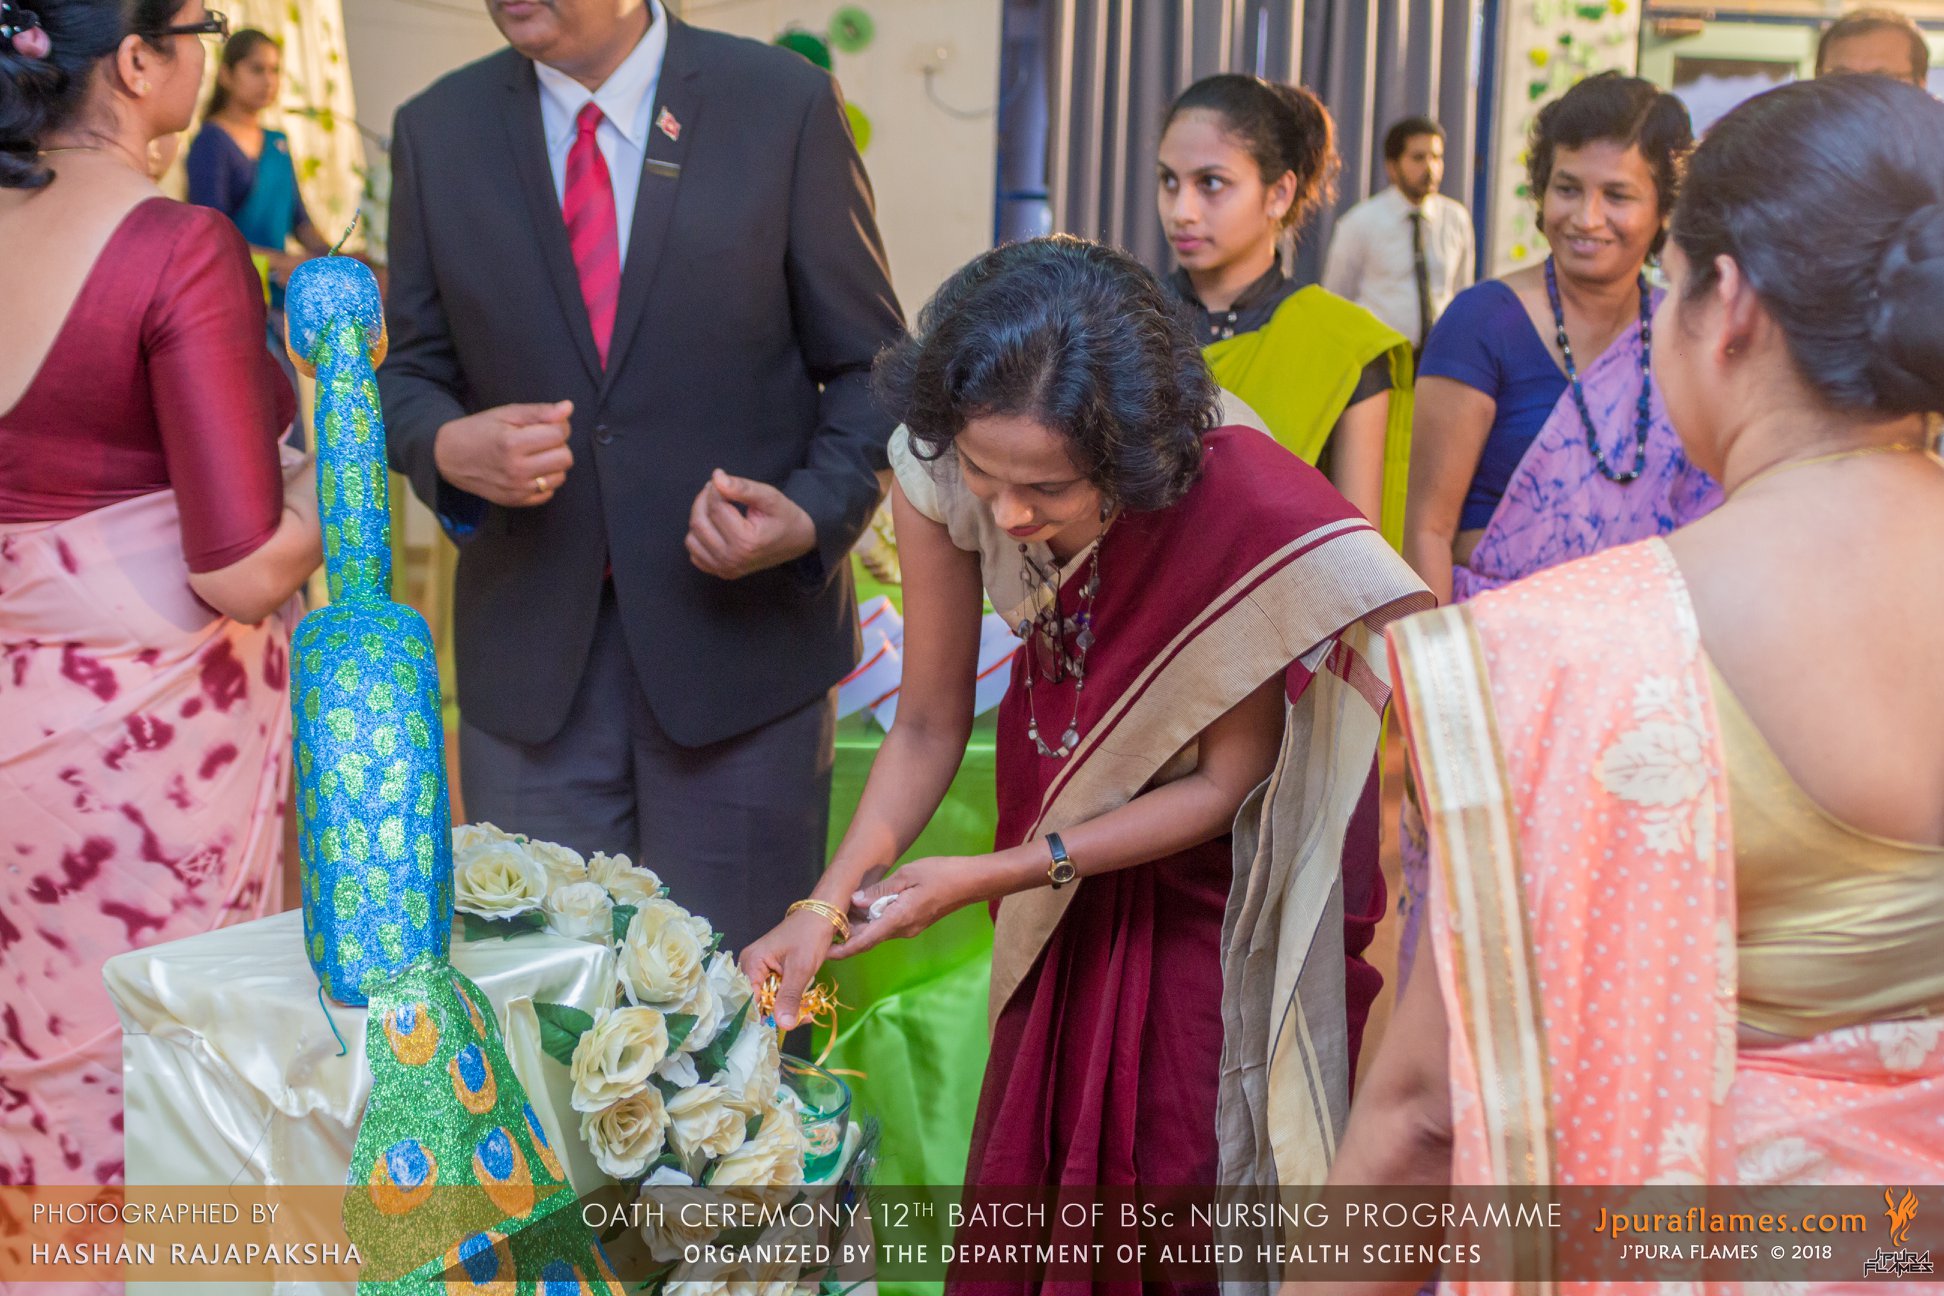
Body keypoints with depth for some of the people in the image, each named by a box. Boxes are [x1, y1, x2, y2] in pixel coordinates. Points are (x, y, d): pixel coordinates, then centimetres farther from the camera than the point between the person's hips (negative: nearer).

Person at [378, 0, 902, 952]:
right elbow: (409, 373, 11)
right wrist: (449, 446, -12)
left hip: (742, 646, -2)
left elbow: (870, 367, 2)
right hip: (527, 653, 2)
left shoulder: (785, 105, -2)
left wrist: (816, 517, -16)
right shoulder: (436, 132, 5)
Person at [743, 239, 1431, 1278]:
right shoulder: (937, 470, -26)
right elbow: (928, 725, -13)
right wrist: (829, 903, -25)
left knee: (1189, 1161, 6)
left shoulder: (1245, 509, -36)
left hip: (1215, 866, -3)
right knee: (1039, 1153, 16)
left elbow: (1222, 784, -22)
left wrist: (992, 876, -26)